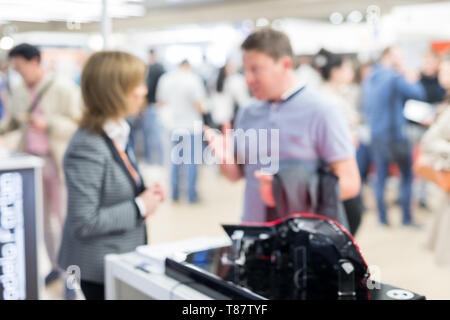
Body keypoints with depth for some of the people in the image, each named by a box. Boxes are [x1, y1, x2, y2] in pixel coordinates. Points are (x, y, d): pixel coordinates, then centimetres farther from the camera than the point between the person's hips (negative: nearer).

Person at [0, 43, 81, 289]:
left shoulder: (63, 88, -9)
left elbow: (80, 124, -11)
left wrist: (48, 124, -23)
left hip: (58, 162, -6)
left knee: (64, 217, -1)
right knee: (42, 216, 13)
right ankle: (56, 266, 28)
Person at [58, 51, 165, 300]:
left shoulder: (119, 133, 4)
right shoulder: (87, 148, -25)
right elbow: (84, 222, -25)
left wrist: (146, 195, 0)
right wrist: (140, 207, -19)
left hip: (126, 259, 9)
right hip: (101, 270, -9)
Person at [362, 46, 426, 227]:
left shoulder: (369, 79, 11)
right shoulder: (395, 77, -12)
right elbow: (418, 94, -11)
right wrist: (412, 79, 2)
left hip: (375, 135, 7)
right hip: (395, 134, -6)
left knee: (380, 176, 10)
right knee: (407, 175, 6)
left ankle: (382, 217, 11)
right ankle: (406, 218, 8)